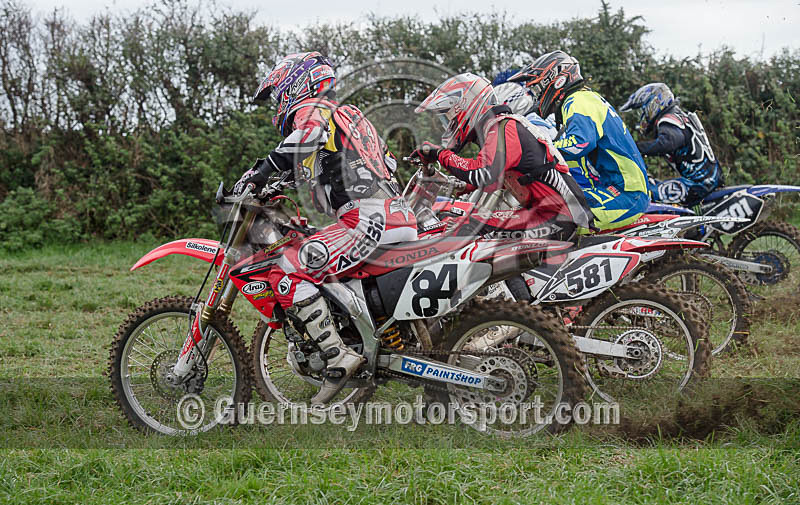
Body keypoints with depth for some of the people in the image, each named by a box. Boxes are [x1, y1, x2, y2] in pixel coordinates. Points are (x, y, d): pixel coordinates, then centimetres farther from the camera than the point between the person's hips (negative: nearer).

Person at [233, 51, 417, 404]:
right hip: (400, 216, 10)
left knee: (286, 274, -13)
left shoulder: (310, 108, 3)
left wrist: (264, 168, -25)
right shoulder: (347, 115, 32)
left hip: (368, 217, -10)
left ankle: (339, 358, -21)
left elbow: (311, 131, -22)